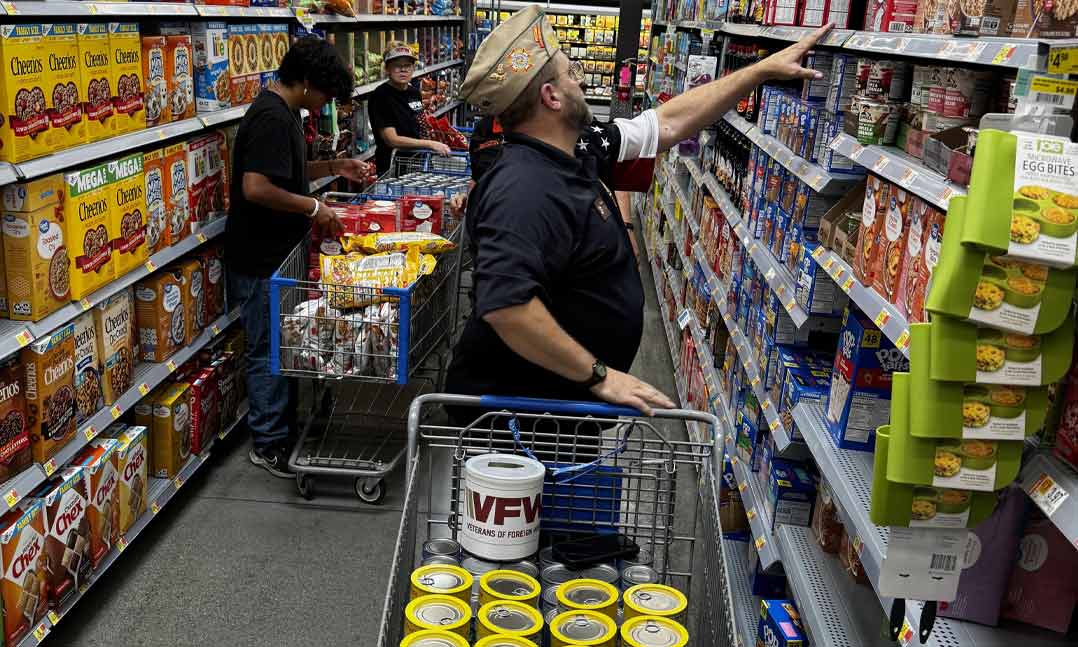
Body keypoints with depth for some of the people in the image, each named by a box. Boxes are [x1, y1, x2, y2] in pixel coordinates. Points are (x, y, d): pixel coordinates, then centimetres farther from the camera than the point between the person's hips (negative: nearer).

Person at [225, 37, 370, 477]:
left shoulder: (283, 113, 12)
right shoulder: (272, 118, -21)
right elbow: (256, 188, -30)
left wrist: (333, 167, 14)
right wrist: (313, 207, -21)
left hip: (277, 254, 10)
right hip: (261, 261, -10)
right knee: (269, 350, 1)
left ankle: (285, 424, 34)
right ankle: (268, 444, 14)